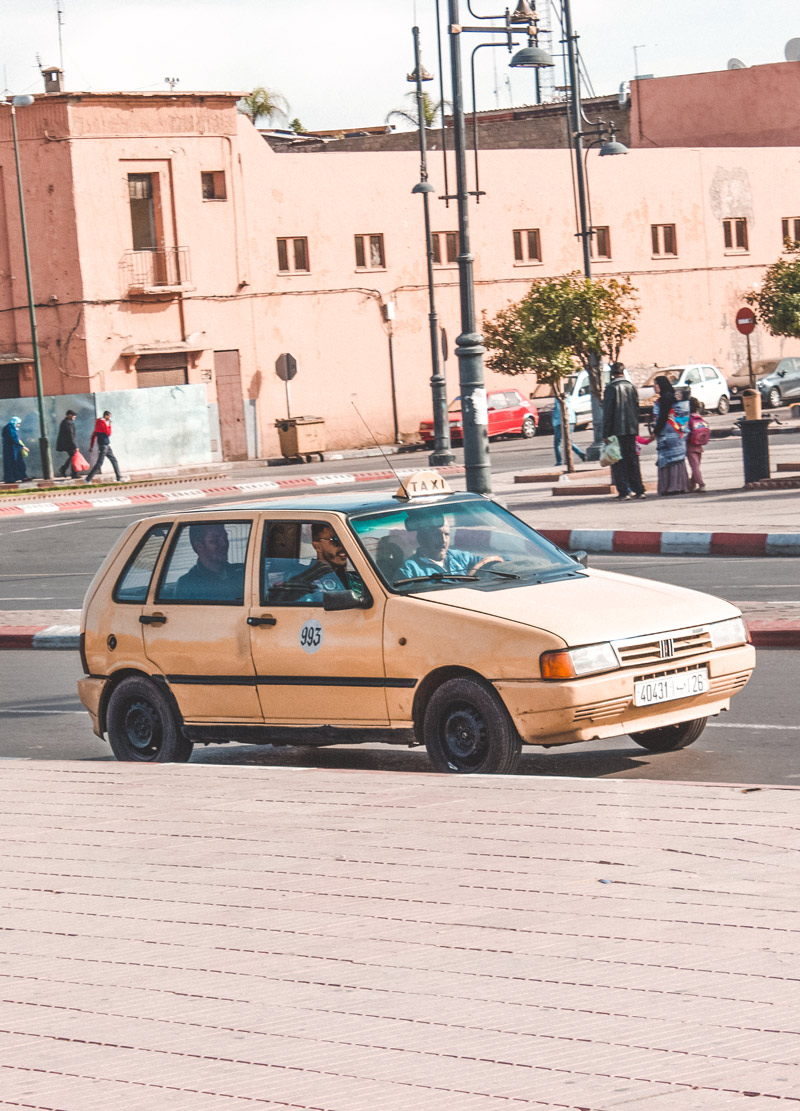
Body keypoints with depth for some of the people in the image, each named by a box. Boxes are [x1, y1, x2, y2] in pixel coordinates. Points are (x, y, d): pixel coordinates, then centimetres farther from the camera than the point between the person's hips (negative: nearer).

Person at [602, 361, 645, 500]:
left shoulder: (611, 388, -9)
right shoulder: (631, 387, 8)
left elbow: (607, 412, -10)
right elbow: (636, 408, 13)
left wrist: (606, 434, -8)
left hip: (617, 430, -5)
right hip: (631, 430, 5)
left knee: (619, 462, -1)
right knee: (632, 459, 11)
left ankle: (624, 491, -5)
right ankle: (638, 490, 11)